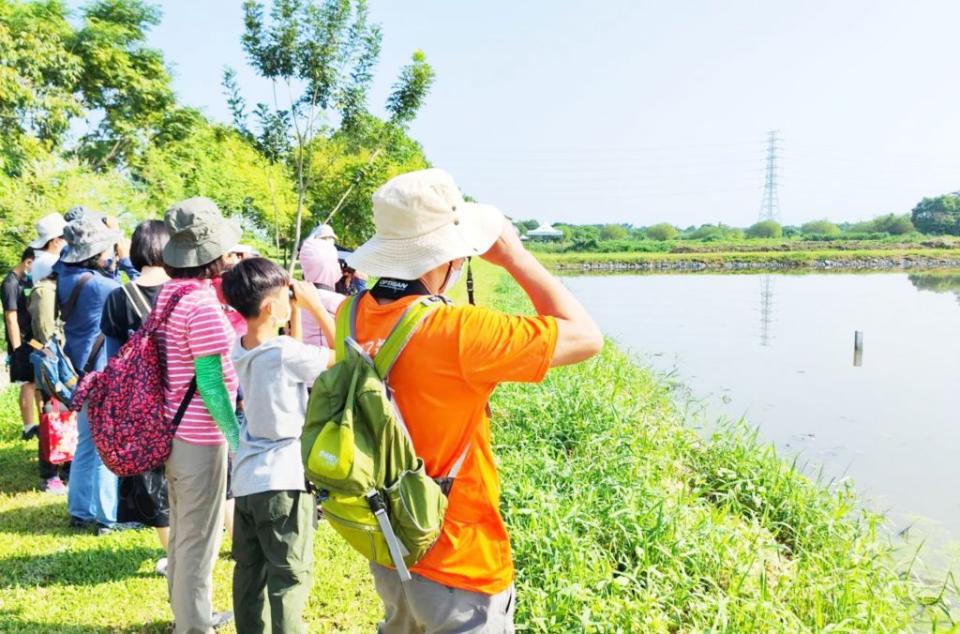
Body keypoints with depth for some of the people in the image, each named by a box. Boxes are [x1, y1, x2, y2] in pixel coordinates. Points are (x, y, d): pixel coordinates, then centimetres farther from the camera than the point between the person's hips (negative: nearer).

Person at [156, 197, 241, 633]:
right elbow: (210, 383, -20)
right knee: (199, 538, 4)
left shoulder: (168, 294, 6)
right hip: (201, 438, -9)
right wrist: (237, 435, -13)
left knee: (182, 530, 21)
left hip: (172, 431, 9)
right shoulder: (203, 305, -20)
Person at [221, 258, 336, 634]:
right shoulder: (284, 352, -20)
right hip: (283, 481, -8)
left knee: (249, 572, 16)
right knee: (291, 578, 2)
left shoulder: (241, 349, 4)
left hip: (246, 479, 8)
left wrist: (296, 312, 9)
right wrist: (315, 306, -8)